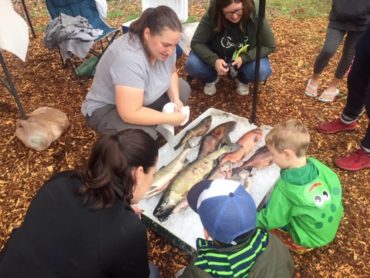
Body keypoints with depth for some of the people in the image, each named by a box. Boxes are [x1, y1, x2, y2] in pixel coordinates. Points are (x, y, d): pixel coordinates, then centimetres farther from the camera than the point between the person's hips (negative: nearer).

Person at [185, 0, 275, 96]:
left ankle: (242, 80, 8)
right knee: (192, 65, -26)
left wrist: (244, 58, -31)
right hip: (216, 56, 1)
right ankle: (211, 79, 9)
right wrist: (214, 60, -37)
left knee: (263, 71, -29)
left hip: (246, 57, 0)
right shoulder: (212, 15, -28)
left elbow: (269, 46, -17)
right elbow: (196, 43, -20)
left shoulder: (256, 16, -27)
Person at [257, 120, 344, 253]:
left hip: (309, 239, -6)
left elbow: (271, 221, -19)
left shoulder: (285, 188, -31)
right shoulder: (318, 165, -17)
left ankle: (299, 245, 7)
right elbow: (336, 188, -1)